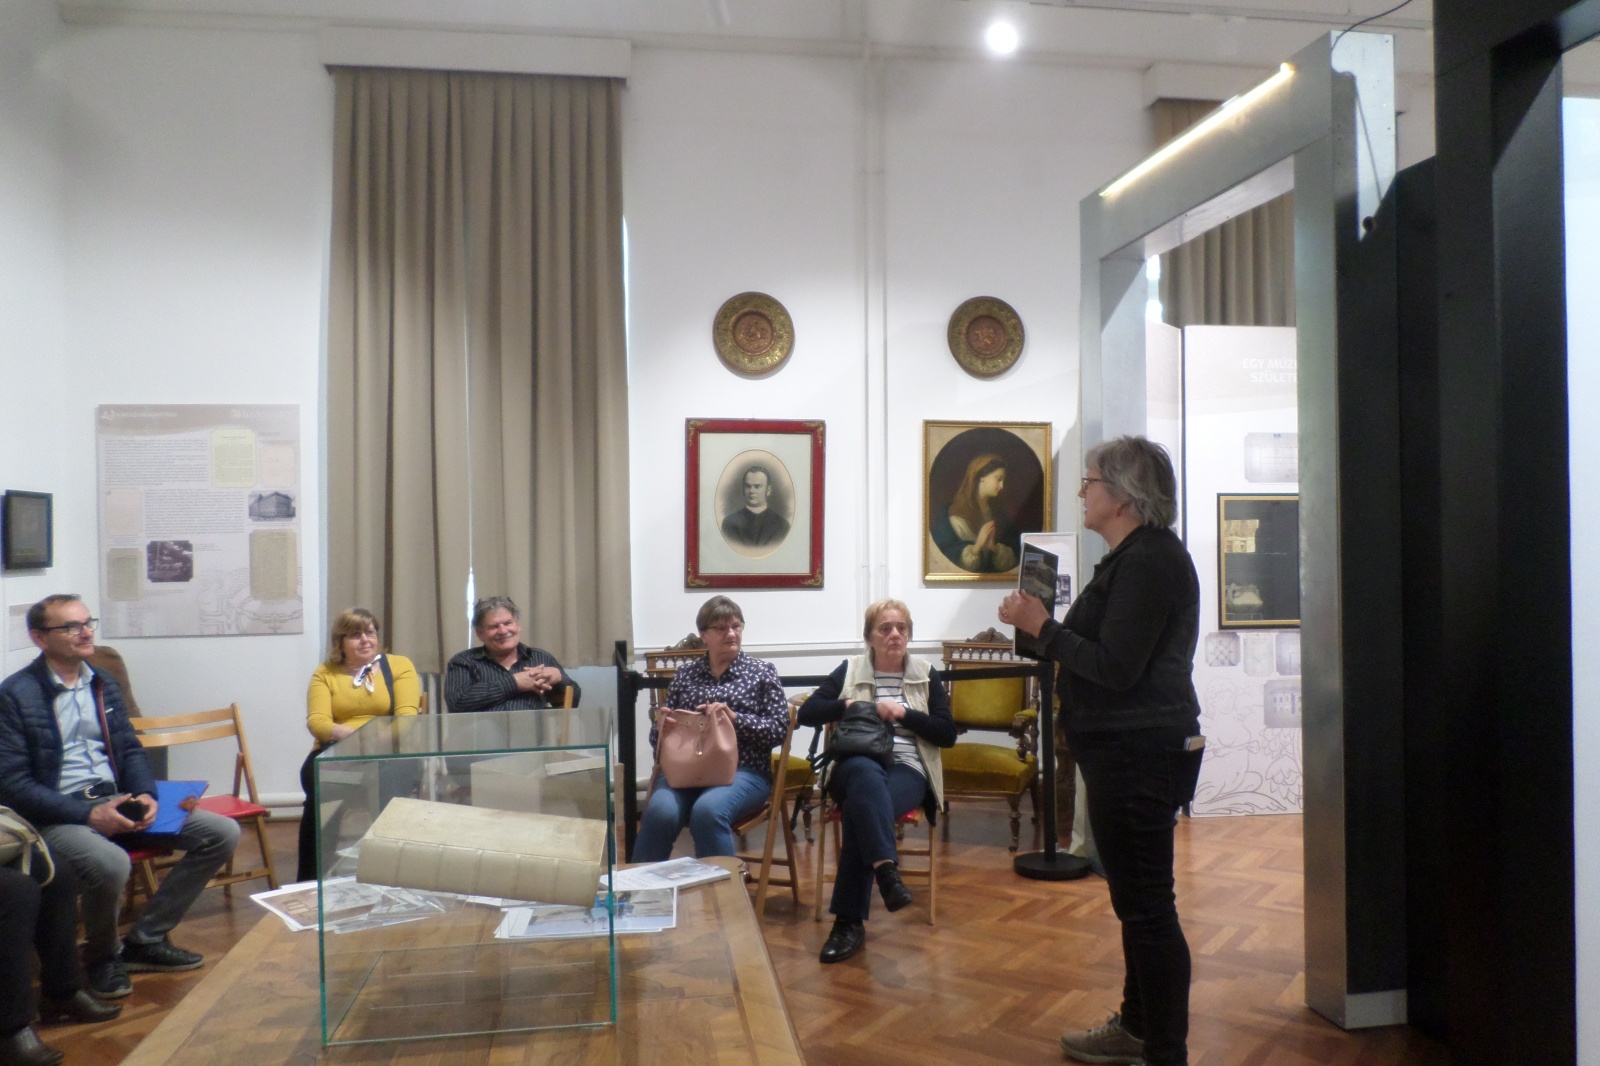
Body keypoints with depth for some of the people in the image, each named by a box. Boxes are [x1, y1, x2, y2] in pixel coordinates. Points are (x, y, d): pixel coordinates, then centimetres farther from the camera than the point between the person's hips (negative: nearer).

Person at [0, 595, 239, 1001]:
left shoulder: (104, 685, 13)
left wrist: (144, 794, -5)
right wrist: (89, 814, -21)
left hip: (116, 802, 7)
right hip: (57, 816, -7)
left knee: (222, 832, -7)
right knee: (109, 862, -39)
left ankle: (144, 940, 2)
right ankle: (102, 955, -5)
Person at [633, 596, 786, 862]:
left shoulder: (762, 672, 11)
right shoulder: (685, 674, 18)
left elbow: (778, 730, 2)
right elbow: (658, 740, 20)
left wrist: (734, 718, -12)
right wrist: (661, 726, -5)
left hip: (742, 772, -2)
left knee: (707, 811, -35)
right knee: (659, 813, -31)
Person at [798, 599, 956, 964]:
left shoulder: (926, 675, 16)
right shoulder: (850, 670, 15)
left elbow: (948, 734, 8)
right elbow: (807, 712, 7)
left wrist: (904, 714, -5)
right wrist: (851, 705, -8)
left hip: (908, 770, 0)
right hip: (855, 765, 0)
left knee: (861, 806, -35)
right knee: (866, 772, -40)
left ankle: (849, 922, -34)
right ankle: (888, 869, -55)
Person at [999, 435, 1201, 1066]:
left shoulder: (1149, 561, -17)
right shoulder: (1134, 556, 16)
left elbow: (1116, 669, -23)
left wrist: (1042, 627, -15)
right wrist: (1040, 628, 9)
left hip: (1137, 753, -11)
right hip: (1123, 749, 11)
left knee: (1146, 903, -3)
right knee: (1137, 899, 19)